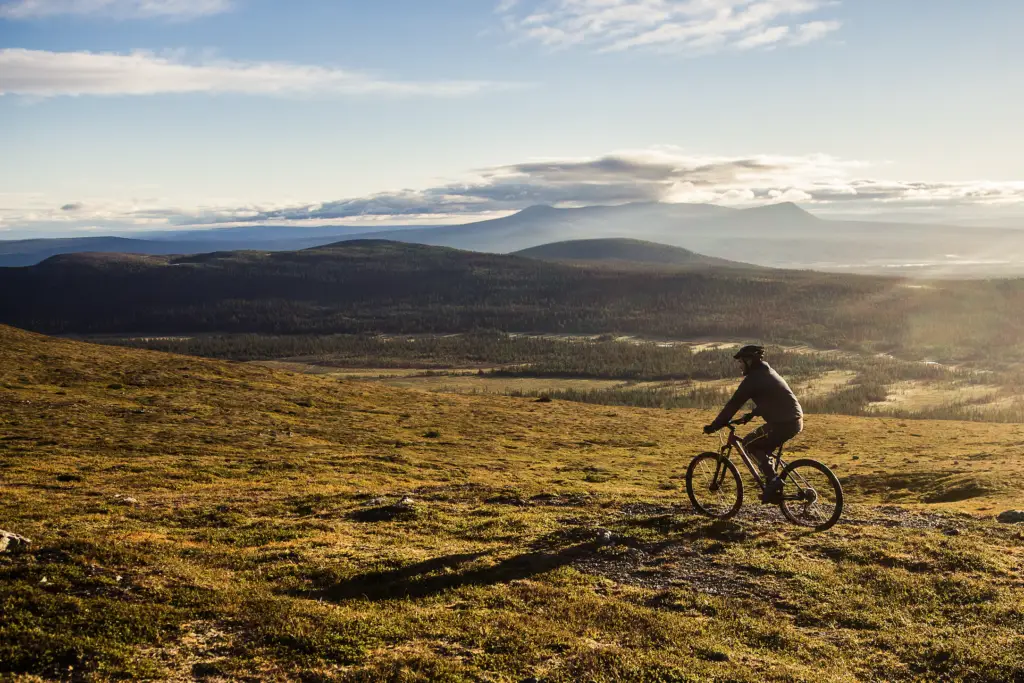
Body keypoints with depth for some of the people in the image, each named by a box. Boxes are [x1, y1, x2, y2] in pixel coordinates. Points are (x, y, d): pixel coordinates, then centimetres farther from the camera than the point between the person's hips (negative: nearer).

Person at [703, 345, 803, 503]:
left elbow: (734, 403, -10)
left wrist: (715, 425, -6)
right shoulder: (768, 373, 20)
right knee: (761, 447, 20)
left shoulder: (753, 379, -9)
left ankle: (773, 480, -5)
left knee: (749, 443, 3)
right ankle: (772, 488, 18)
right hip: (795, 421, 9)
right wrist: (751, 415, 41)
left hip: (783, 423, -9)